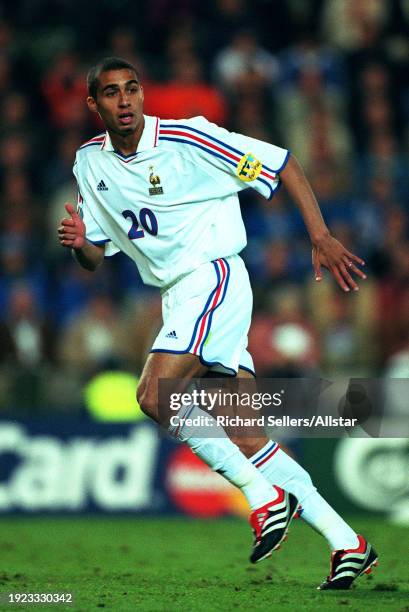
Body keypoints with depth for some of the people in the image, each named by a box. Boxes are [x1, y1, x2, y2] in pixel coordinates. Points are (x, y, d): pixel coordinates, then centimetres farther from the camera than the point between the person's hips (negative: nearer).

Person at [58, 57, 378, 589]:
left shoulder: (186, 139, -11)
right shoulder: (90, 163, 8)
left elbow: (284, 164, -6)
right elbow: (95, 258, 14)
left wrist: (321, 236, -13)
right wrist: (78, 242, -9)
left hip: (214, 277, -7)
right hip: (177, 295, 7)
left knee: (155, 394, -24)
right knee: (245, 439, 2)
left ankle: (264, 493, -14)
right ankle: (345, 542, 7)